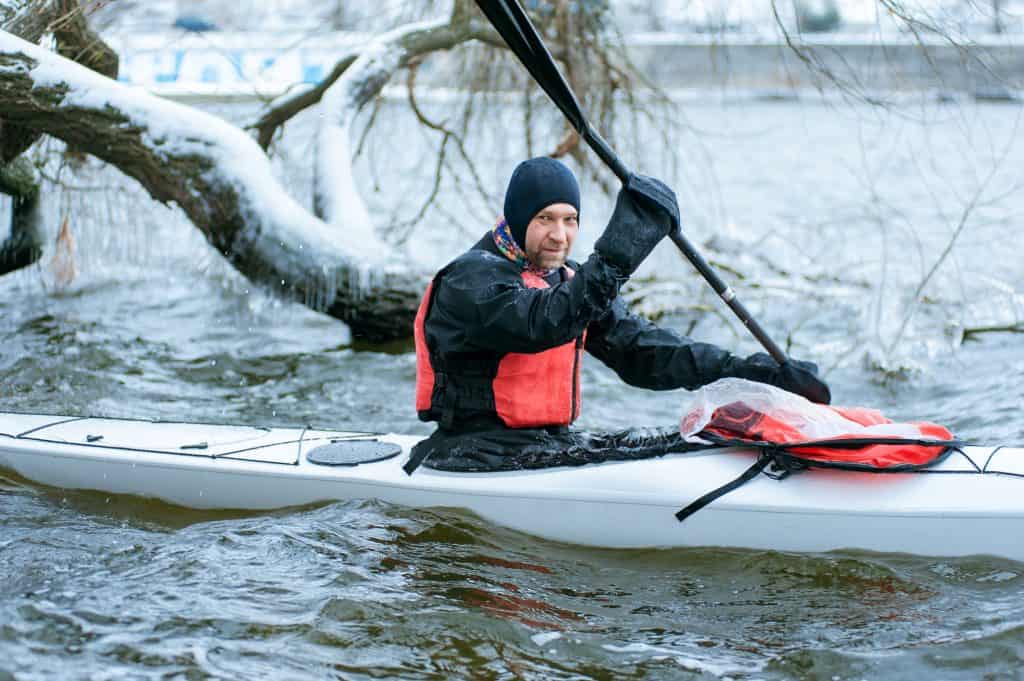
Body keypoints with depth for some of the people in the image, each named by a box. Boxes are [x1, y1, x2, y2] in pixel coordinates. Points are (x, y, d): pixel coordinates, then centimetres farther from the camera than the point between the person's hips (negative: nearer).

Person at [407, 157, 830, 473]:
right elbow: (544, 325, -32)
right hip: (474, 454, -8)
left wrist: (752, 373, -5)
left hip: (549, 442, 8)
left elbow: (642, 350, 6)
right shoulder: (471, 278, -12)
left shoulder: (570, 283, 15)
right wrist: (617, 254, -38)